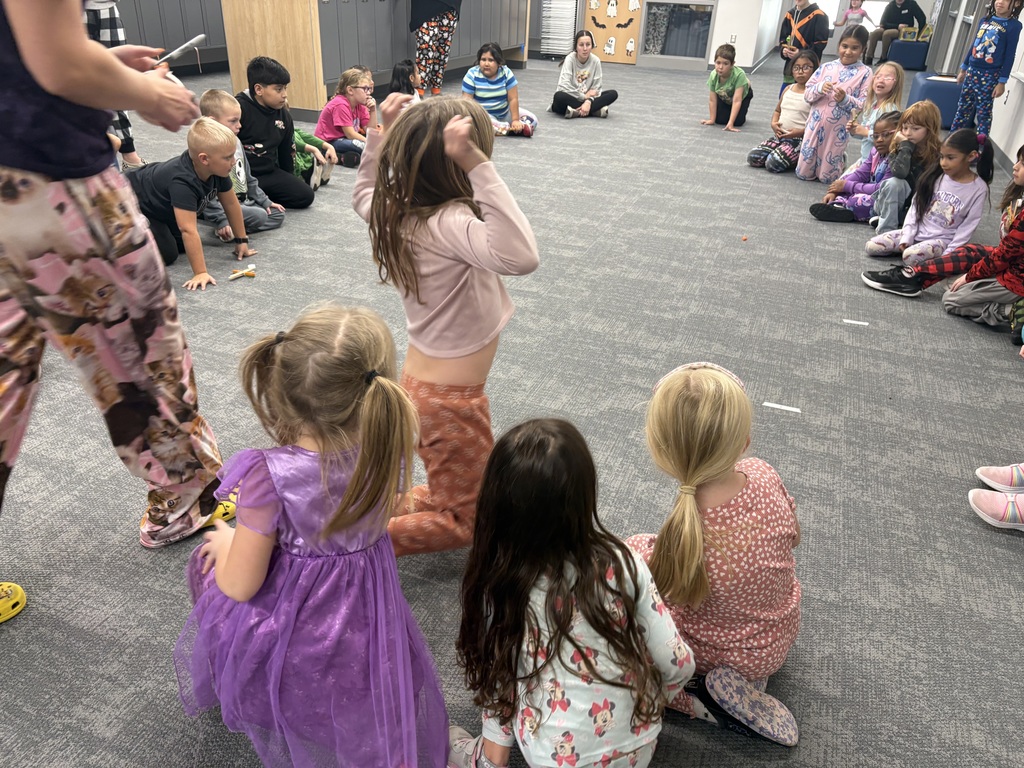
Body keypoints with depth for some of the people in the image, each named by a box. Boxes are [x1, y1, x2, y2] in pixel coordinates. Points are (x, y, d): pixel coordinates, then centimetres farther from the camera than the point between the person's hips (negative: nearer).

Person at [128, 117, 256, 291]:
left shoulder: (217, 169, -21)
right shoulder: (183, 182, -43)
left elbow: (231, 204, -6)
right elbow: (188, 230, -46)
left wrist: (241, 241, 0)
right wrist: (200, 273, -47)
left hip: (160, 205, 7)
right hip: (135, 204, -7)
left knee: (182, 246, 4)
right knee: (166, 254, -13)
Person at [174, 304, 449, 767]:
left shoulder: (269, 476, -33)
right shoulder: (387, 450, -21)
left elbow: (239, 586, -18)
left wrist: (225, 541, 0)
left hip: (288, 634, -2)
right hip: (366, 621, 2)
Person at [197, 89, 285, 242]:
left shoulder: (236, 142, 8)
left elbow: (248, 178, 19)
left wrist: (264, 201, 16)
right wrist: (222, 220, -27)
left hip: (243, 202, 10)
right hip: (223, 206, -10)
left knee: (278, 214, 6)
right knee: (259, 216, -27)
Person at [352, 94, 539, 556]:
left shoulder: (397, 211, -5)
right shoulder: (449, 223, -29)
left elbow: (363, 197, 20)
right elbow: (521, 257, -49)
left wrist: (380, 137, 10)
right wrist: (479, 167, -45)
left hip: (419, 383, 9)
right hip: (452, 400, -9)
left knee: (449, 496, 31)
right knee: (466, 523, 14)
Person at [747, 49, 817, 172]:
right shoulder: (788, 89, 11)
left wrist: (801, 132, -22)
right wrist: (774, 123, 1)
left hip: (799, 139, -6)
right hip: (779, 135, 6)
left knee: (773, 164, -26)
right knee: (752, 158, -8)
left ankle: (799, 159, 2)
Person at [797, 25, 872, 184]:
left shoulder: (864, 72, -3)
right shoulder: (826, 67, 4)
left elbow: (865, 105, -8)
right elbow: (807, 94, 4)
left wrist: (845, 99, -23)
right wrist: (820, 88, -15)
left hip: (838, 128, -3)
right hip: (816, 124, 3)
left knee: (827, 177, 5)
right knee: (803, 173, 8)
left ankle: (840, 160, 36)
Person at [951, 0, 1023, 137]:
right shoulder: (985, 20, 8)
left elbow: (1009, 55, -9)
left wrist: (1002, 82, -12)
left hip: (990, 76, -5)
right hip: (972, 71, 5)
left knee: (984, 112, -2)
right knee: (963, 107, 11)